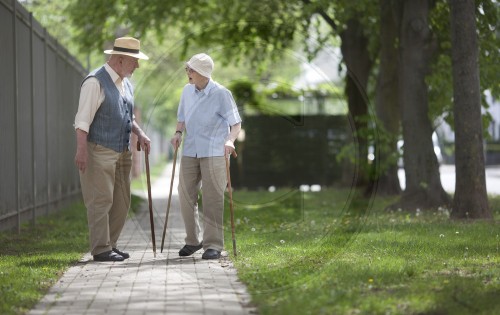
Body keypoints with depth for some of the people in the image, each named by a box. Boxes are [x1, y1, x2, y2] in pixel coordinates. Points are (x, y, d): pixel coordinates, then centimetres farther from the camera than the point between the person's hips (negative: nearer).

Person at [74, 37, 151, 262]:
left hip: (122, 152, 9)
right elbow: (83, 119, -17)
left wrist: (139, 133, 8)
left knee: (121, 201, 10)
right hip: (100, 151, -9)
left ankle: (110, 245, 18)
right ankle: (101, 250, -3)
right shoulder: (96, 82, -13)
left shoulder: (126, 84, 14)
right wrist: (81, 150, -23)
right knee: (101, 201, -7)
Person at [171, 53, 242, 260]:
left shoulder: (221, 94, -9)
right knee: (186, 196, 6)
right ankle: (193, 241, 20)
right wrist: (178, 133, -1)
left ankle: (213, 244, 2)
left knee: (212, 199, -4)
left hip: (213, 153, -5)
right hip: (190, 151, 5)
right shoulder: (187, 91, 7)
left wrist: (230, 140, -26)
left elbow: (236, 123, -8)